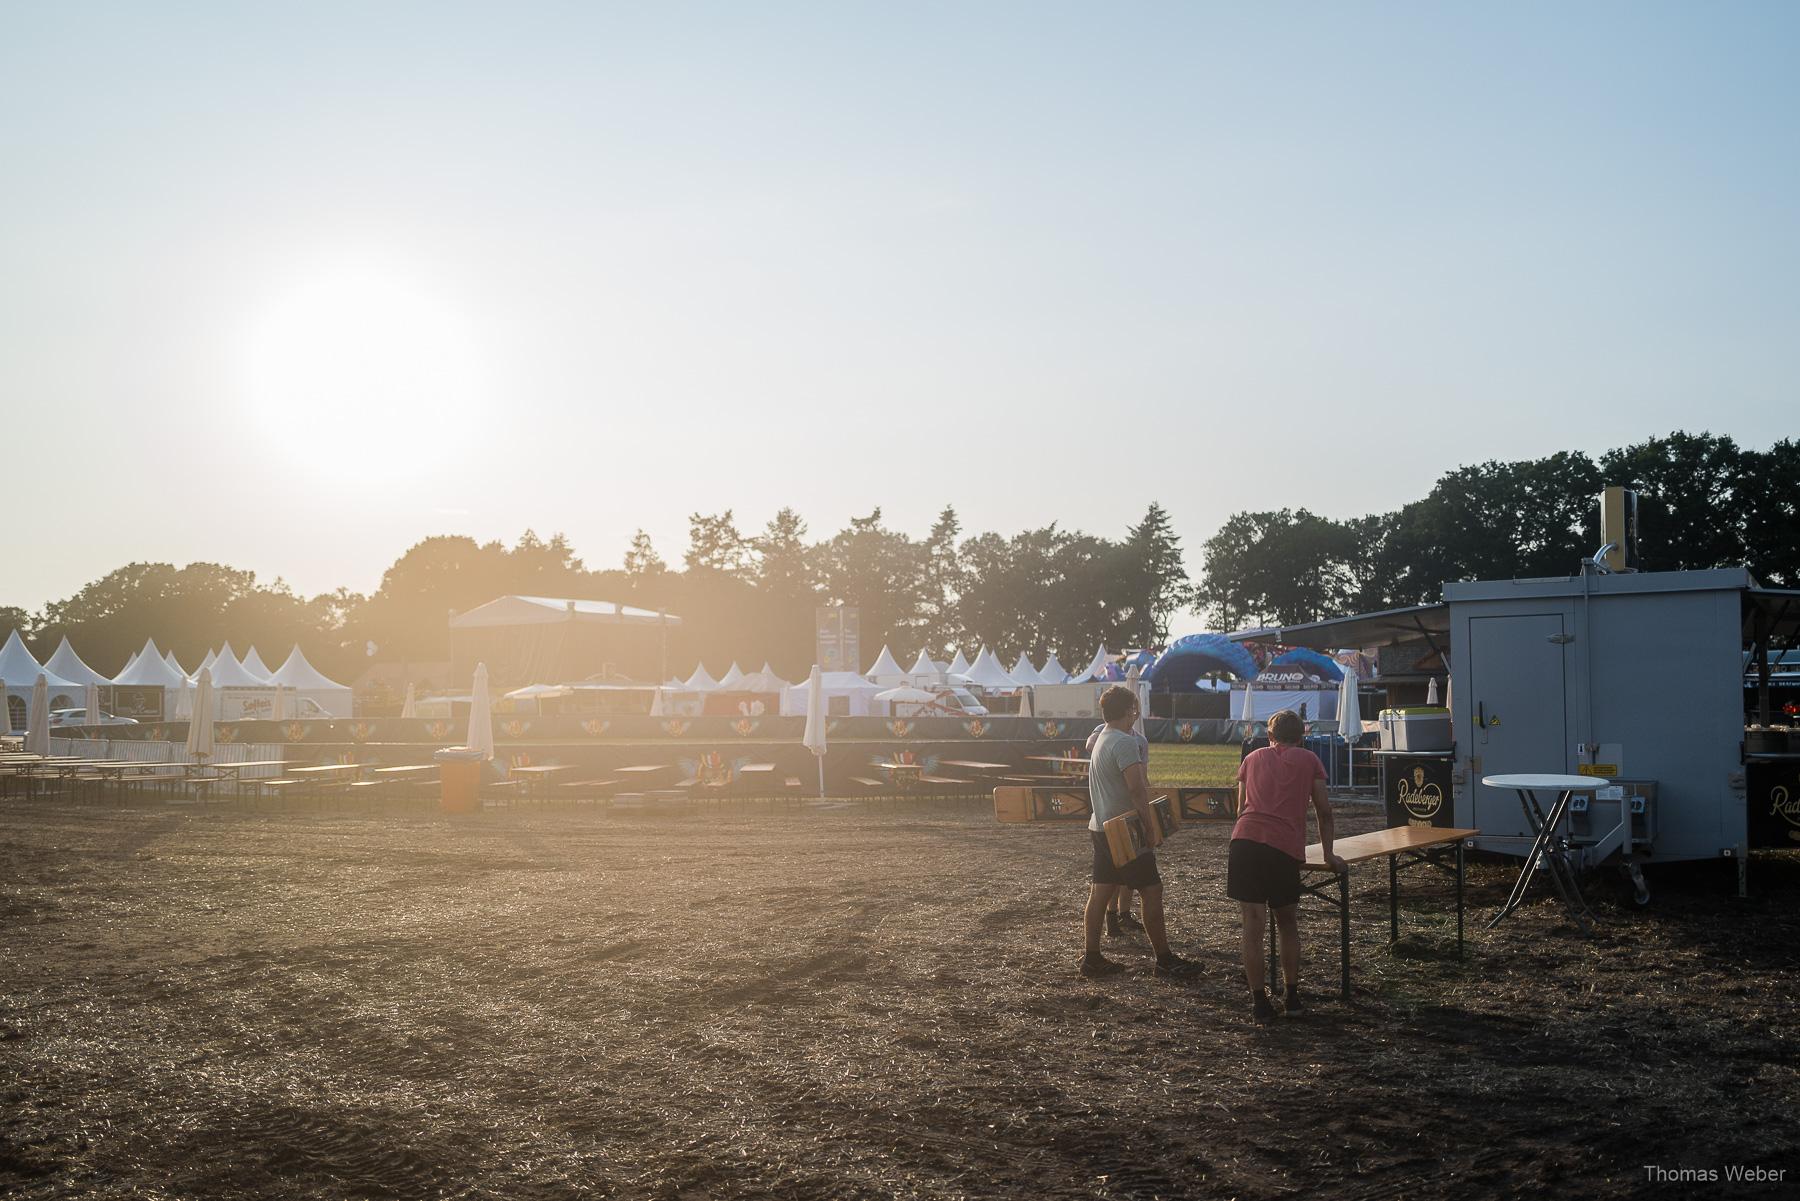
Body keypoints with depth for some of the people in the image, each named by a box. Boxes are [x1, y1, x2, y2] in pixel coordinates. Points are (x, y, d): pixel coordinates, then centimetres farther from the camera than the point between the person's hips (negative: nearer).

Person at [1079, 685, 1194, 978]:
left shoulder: (1100, 739, 13)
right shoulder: (1125, 742, -18)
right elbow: (1136, 788, -24)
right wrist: (1151, 826, -19)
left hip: (1100, 826, 9)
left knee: (1100, 891, 9)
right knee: (1152, 890, -1)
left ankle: (1092, 958, 12)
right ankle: (1164, 959, 5)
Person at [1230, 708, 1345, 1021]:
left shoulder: (1253, 758, 22)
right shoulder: (1309, 760, 17)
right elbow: (1324, 812, 17)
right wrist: (1328, 855, 26)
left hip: (1245, 840, 1)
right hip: (1287, 848, -1)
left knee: (1253, 926, 4)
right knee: (1288, 925, 18)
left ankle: (1259, 1002, 5)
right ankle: (1292, 996, 22)